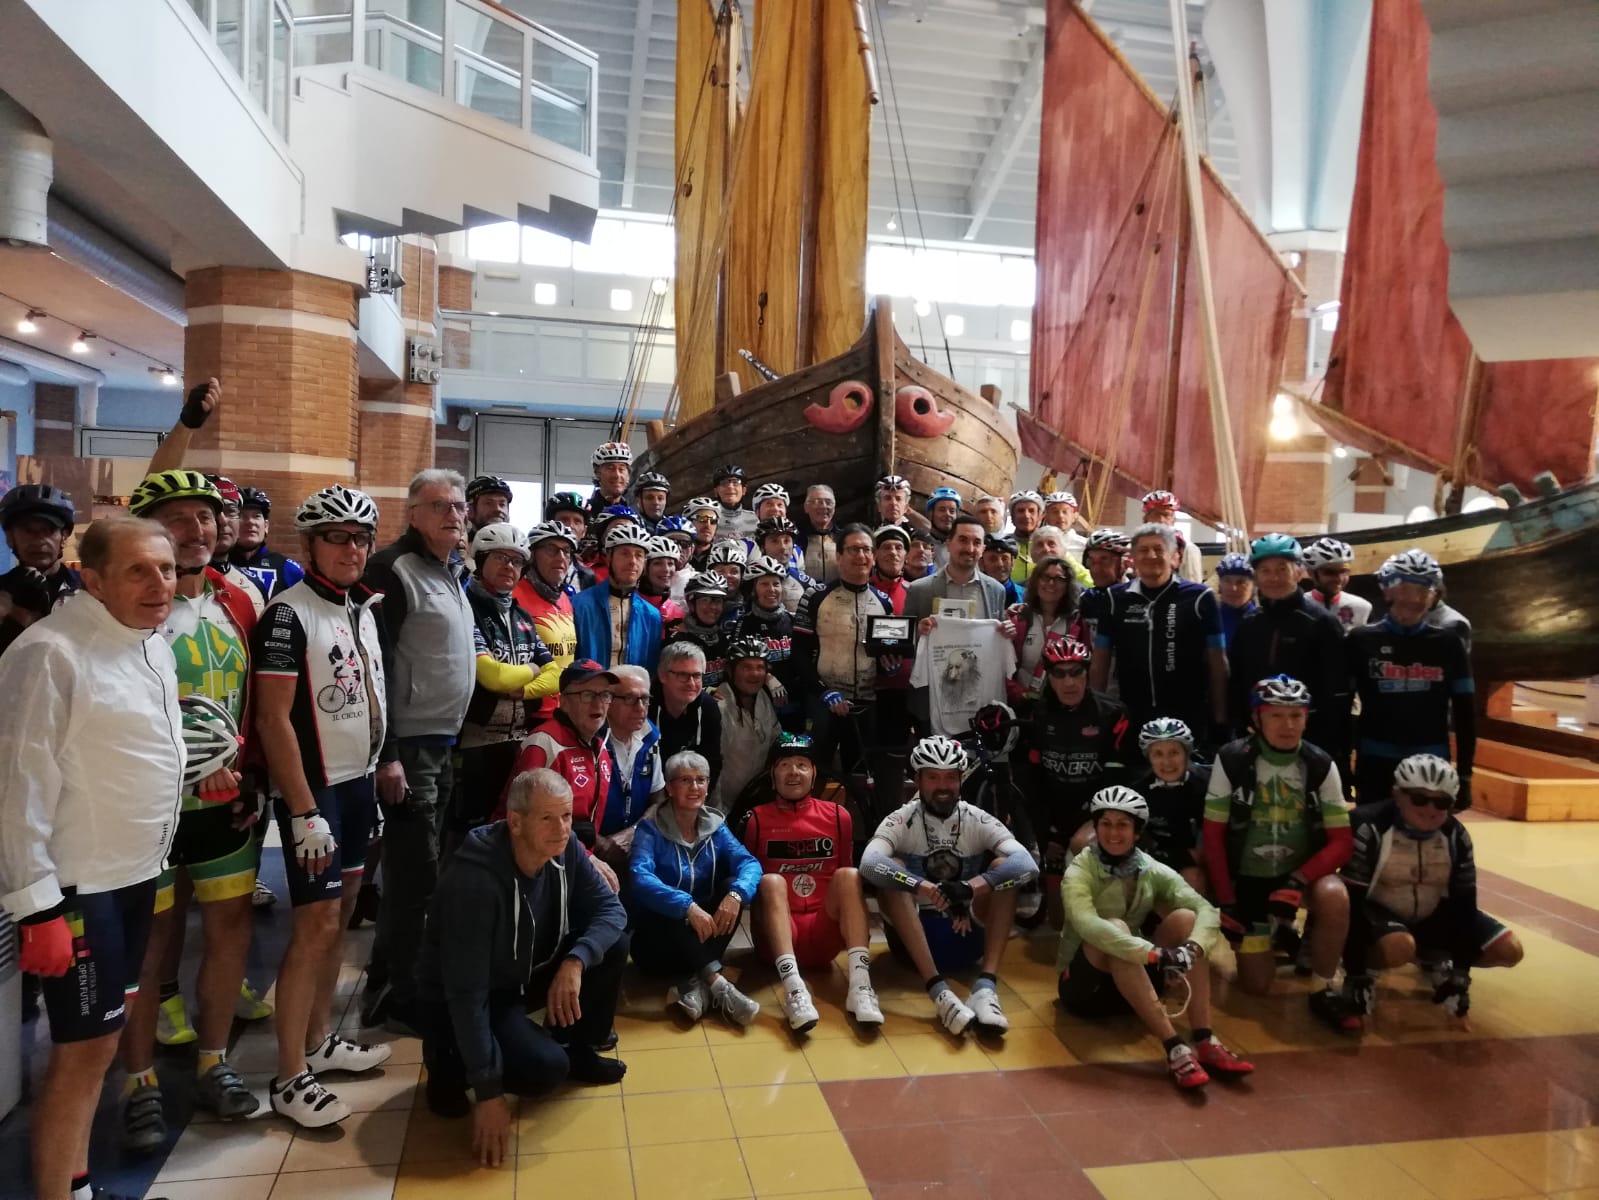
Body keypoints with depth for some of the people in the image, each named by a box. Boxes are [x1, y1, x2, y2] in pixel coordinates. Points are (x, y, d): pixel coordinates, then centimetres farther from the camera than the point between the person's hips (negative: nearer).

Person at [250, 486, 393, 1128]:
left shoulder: (364, 608, 10)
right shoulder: (288, 615, -14)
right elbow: (274, 720, -18)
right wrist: (305, 813, -19)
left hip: (359, 782, 8)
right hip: (314, 788, -8)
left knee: (340, 915, 14)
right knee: (316, 926, -6)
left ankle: (320, 1039, 27)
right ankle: (290, 1078, 4)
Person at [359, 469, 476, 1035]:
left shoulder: (451, 572, 14)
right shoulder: (394, 570, -14)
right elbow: (374, 664, -19)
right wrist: (386, 754, -22)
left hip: (443, 740, 9)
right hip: (409, 743, -9)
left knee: (414, 869, 17)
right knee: (417, 872, -3)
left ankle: (385, 981, 31)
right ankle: (403, 999, 11)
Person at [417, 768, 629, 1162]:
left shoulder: (564, 849, -14)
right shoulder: (474, 880, -33)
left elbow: (610, 909, -11)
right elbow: (467, 991, -33)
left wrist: (575, 962, -31)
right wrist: (486, 1092, -32)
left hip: (526, 976, 7)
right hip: (456, 1003, -6)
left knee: (612, 943, -14)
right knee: (544, 1068, -29)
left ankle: (576, 1050, 8)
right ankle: (451, 1067, 0)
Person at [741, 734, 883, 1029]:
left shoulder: (838, 816, 9)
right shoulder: (756, 819, 4)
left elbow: (848, 880, 14)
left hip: (823, 935, 1)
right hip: (778, 938, -1)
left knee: (849, 875, -21)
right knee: (771, 881, -27)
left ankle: (859, 983, -35)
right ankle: (793, 986, -46)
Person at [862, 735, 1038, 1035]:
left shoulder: (979, 821, -4)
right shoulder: (901, 821, -7)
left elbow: (1026, 864, -22)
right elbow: (870, 863, -29)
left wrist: (969, 888, -38)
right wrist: (927, 889, -43)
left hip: (966, 934, 1)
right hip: (912, 936, -1)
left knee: (1004, 868, -20)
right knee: (891, 871, -27)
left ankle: (985, 986, -32)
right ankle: (938, 990, -38)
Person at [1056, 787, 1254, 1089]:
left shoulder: (1153, 871, -2)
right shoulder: (1079, 873, -16)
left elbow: (1206, 910, -15)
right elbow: (1087, 926, -36)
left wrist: (1193, 948, -36)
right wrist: (1156, 954, -45)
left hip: (1137, 982, 4)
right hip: (1085, 984, -4)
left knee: (1185, 917, -17)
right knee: (1117, 927, -33)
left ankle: (1204, 1040, -24)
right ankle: (1174, 1046, -37)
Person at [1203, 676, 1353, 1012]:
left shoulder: (1321, 765, -9)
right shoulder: (1230, 760, -13)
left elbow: (1341, 843, -10)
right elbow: (1212, 836, -8)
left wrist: (1297, 881, -25)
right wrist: (1225, 901, -10)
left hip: (1302, 873, 1)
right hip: (1247, 878, 0)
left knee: (1334, 898, -34)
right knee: (1256, 984, -2)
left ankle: (1323, 987, -10)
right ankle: (1270, 933, 32)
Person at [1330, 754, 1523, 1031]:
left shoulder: (1455, 836, -9)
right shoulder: (1370, 827, -25)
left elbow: (1463, 904, -4)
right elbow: (1353, 902, -25)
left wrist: (1460, 972, -10)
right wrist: (1354, 975, -28)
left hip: (1433, 916, 6)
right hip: (1377, 914, -6)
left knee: (1509, 950, -8)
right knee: (1400, 947, -38)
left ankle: (1436, 961, 19)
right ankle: (1362, 979, -4)